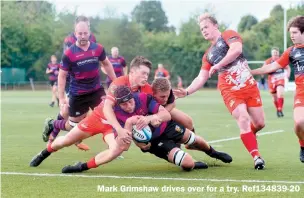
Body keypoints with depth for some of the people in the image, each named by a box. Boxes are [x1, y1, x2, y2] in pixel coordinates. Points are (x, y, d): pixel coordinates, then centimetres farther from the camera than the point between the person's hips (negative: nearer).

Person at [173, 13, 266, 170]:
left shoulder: (229, 35, 1)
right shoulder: (208, 55, 15)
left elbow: (236, 49, -21)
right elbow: (201, 78, 13)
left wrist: (218, 65, -18)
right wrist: (186, 91, -2)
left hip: (249, 86, -2)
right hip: (230, 90, 2)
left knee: (259, 123, -1)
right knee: (243, 119, -20)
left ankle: (248, 137, 32)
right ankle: (256, 156, -19)